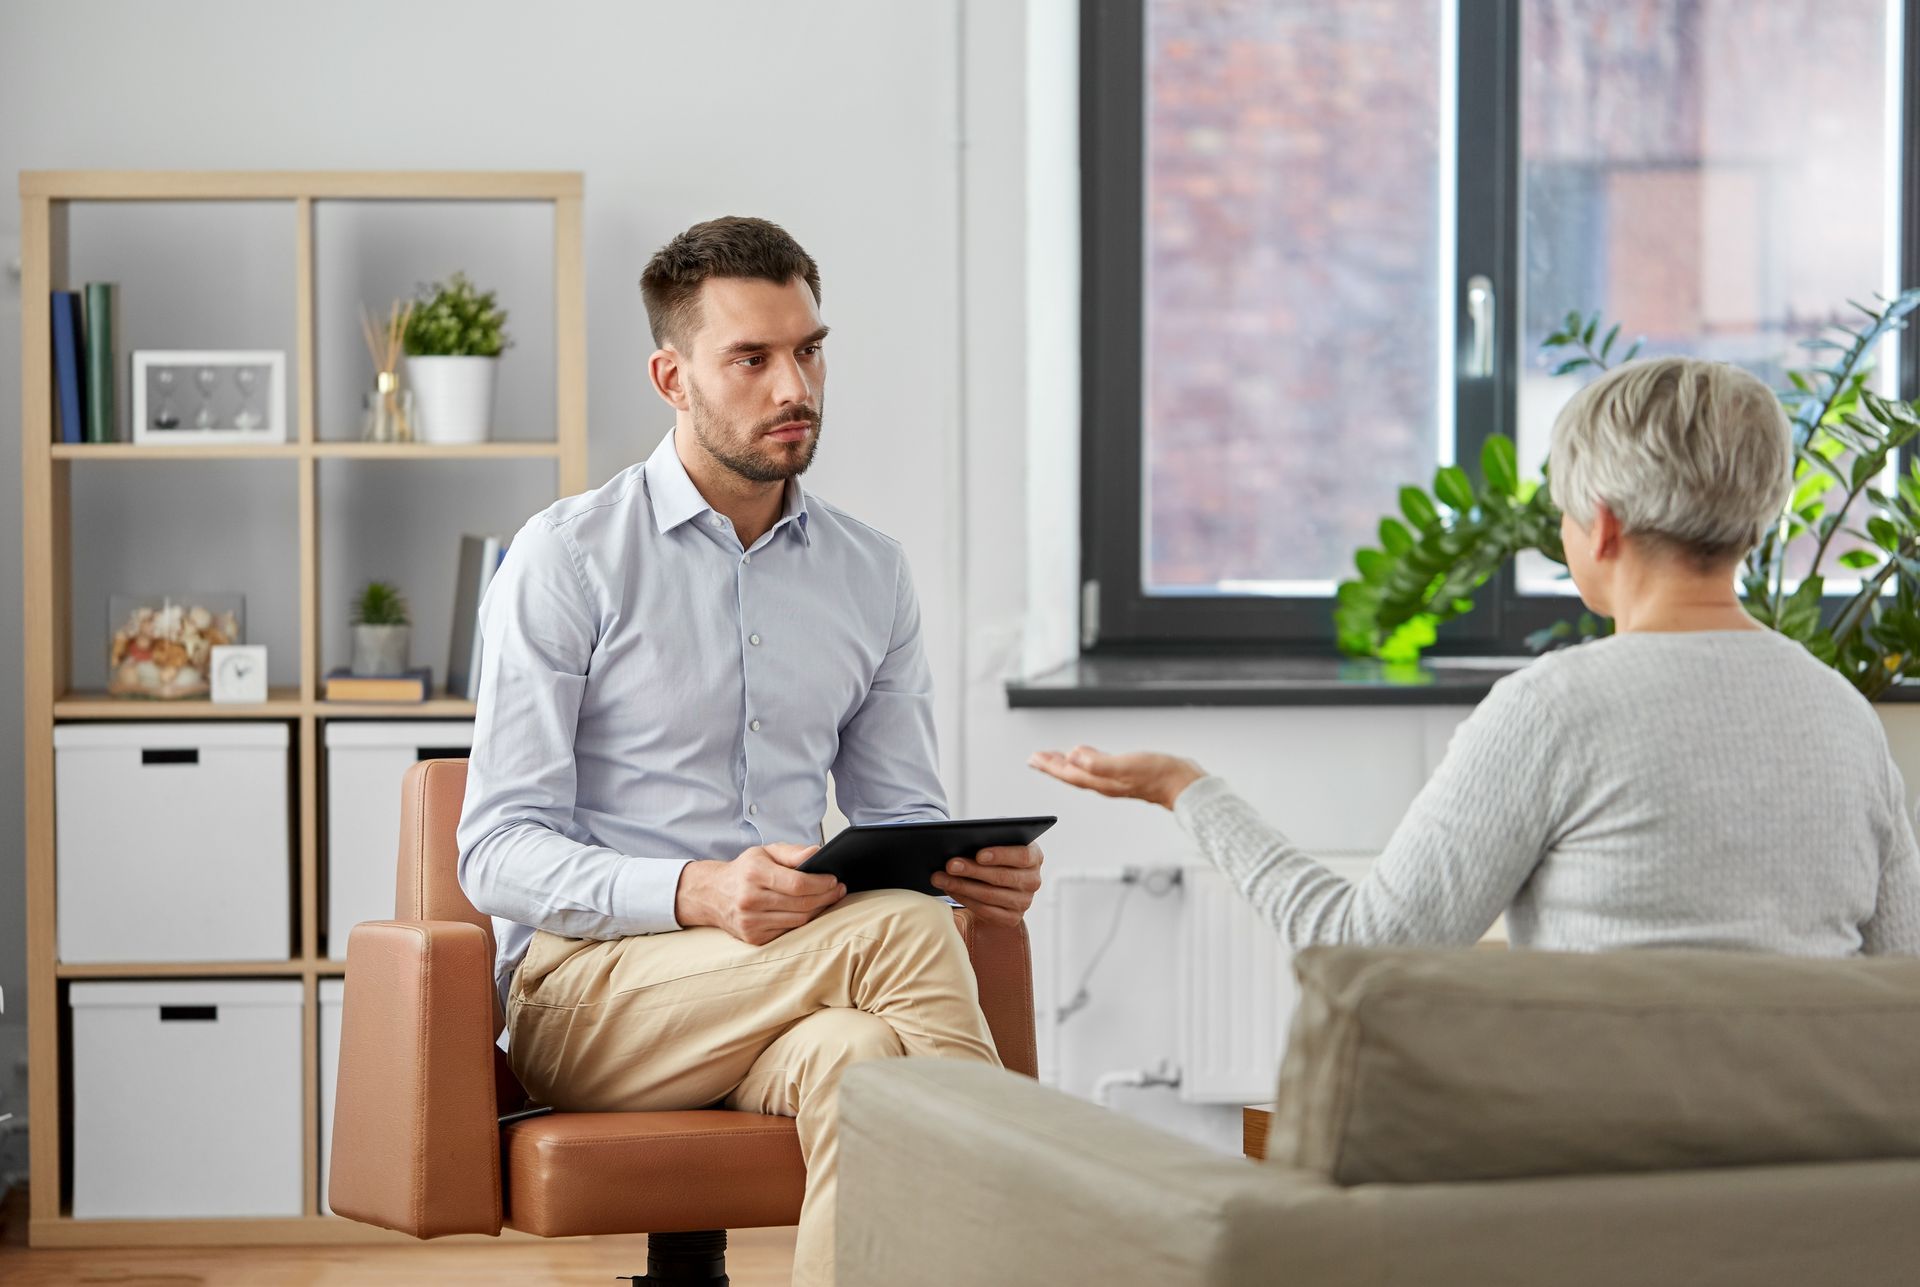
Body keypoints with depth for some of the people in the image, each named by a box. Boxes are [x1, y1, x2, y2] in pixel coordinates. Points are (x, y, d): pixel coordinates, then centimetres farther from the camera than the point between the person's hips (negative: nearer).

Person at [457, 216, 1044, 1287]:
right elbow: (500, 854, -7)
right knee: (902, 929, -30)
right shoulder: (568, 558, -1)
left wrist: (979, 868, -7)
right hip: (585, 992, -3)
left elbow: (902, 814, 20)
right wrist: (698, 895, -26)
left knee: (853, 1055, -36)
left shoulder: (873, 576, 14)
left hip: (789, 986, 4)